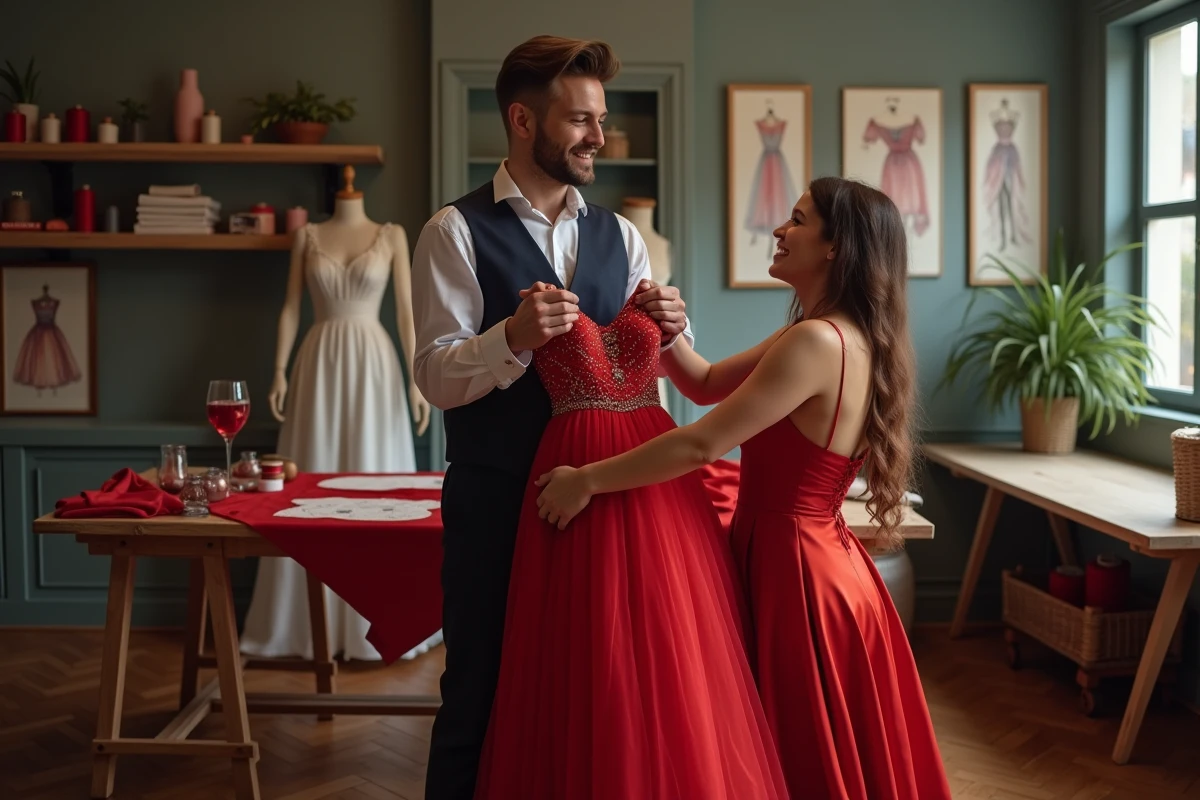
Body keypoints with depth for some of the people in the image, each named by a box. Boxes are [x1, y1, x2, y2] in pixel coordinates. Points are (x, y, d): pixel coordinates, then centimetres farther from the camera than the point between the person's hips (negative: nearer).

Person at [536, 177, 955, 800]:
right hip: (807, 562, 9)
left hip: (795, 575, -9)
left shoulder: (818, 341, -22)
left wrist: (586, 480, -14)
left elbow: (702, 445, -22)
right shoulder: (838, 335, 9)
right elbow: (706, 385, 14)